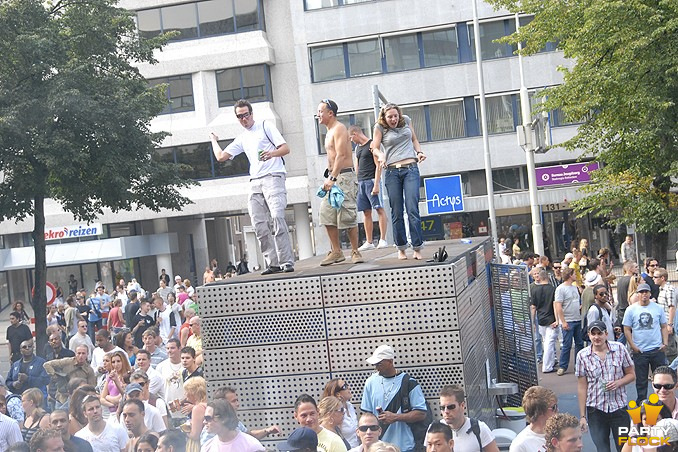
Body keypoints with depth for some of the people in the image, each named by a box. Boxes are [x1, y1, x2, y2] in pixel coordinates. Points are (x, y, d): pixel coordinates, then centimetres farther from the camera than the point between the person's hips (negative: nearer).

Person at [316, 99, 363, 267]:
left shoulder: (339, 129, -9)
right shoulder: (329, 132, 20)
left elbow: (341, 155, -18)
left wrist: (333, 178, -24)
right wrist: (329, 178, 14)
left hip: (344, 176, -9)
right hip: (332, 177, 9)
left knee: (348, 215, -9)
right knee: (327, 214, 3)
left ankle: (355, 252, -2)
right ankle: (336, 252, 8)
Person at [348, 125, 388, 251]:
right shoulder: (357, 148, 19)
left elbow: (378, 165, -9)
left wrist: (376, 184, -17)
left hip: (372, 180, -7)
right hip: (361, 182, 7)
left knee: (379, 209, -8)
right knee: (366, 212, 5)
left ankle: (383, 240, -10)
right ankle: (369, 242, 6)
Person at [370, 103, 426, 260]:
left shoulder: (406, 120, 10)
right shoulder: (379, 127, 3)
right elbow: (375, 148, 2)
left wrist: (419, 152, 6)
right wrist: (381, 156, -20)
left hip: (411, 169, 0)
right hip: (392, 171, 0)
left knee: (412, 209, -9)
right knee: (396, 212, 1)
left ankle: (417, 248, -7)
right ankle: (401, 248, 11)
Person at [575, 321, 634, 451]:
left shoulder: (619, 349, -2)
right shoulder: (582, 356, -4)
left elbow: (631, 374, 7)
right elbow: (582, 387, -1)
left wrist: (618, 382, -14)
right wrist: (582, 416, -1)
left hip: (619, 407, 1)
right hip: (595, 410, 0)